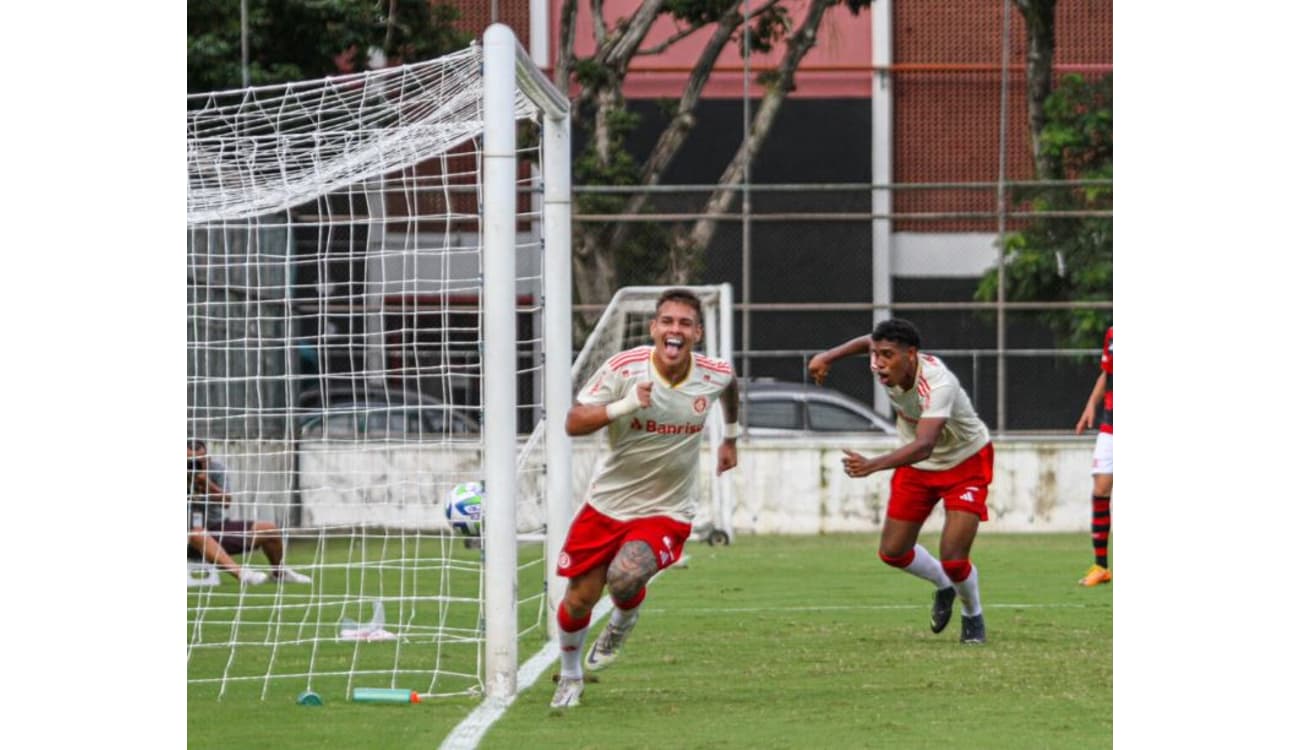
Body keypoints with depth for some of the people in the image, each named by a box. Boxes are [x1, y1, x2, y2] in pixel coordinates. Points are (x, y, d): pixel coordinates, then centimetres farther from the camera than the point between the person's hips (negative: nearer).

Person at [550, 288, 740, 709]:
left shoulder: (714, 375, -9)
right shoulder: (623, 368, -16)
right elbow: (573, 424, -20)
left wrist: (730, 438, 28)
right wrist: (625, 405, -34)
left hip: (667, 512, -1)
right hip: (608, 503, 1)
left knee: (626, 577, -28)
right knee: (579, 599, 5)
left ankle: (623, 621, 10)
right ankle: (570, 676, 36)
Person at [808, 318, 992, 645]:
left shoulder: (938, 384, -40)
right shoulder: (885, 368, -20)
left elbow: (924, 446, -54)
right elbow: (869, 339, 8)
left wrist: (872, 465, -65)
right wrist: (829, 356, 3)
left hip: (965, 463, -7)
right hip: (917, 467, 7)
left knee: (953, 559, -16)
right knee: (892, 552, 6)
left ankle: (973, 617, 18)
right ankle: (943, 587, 38)